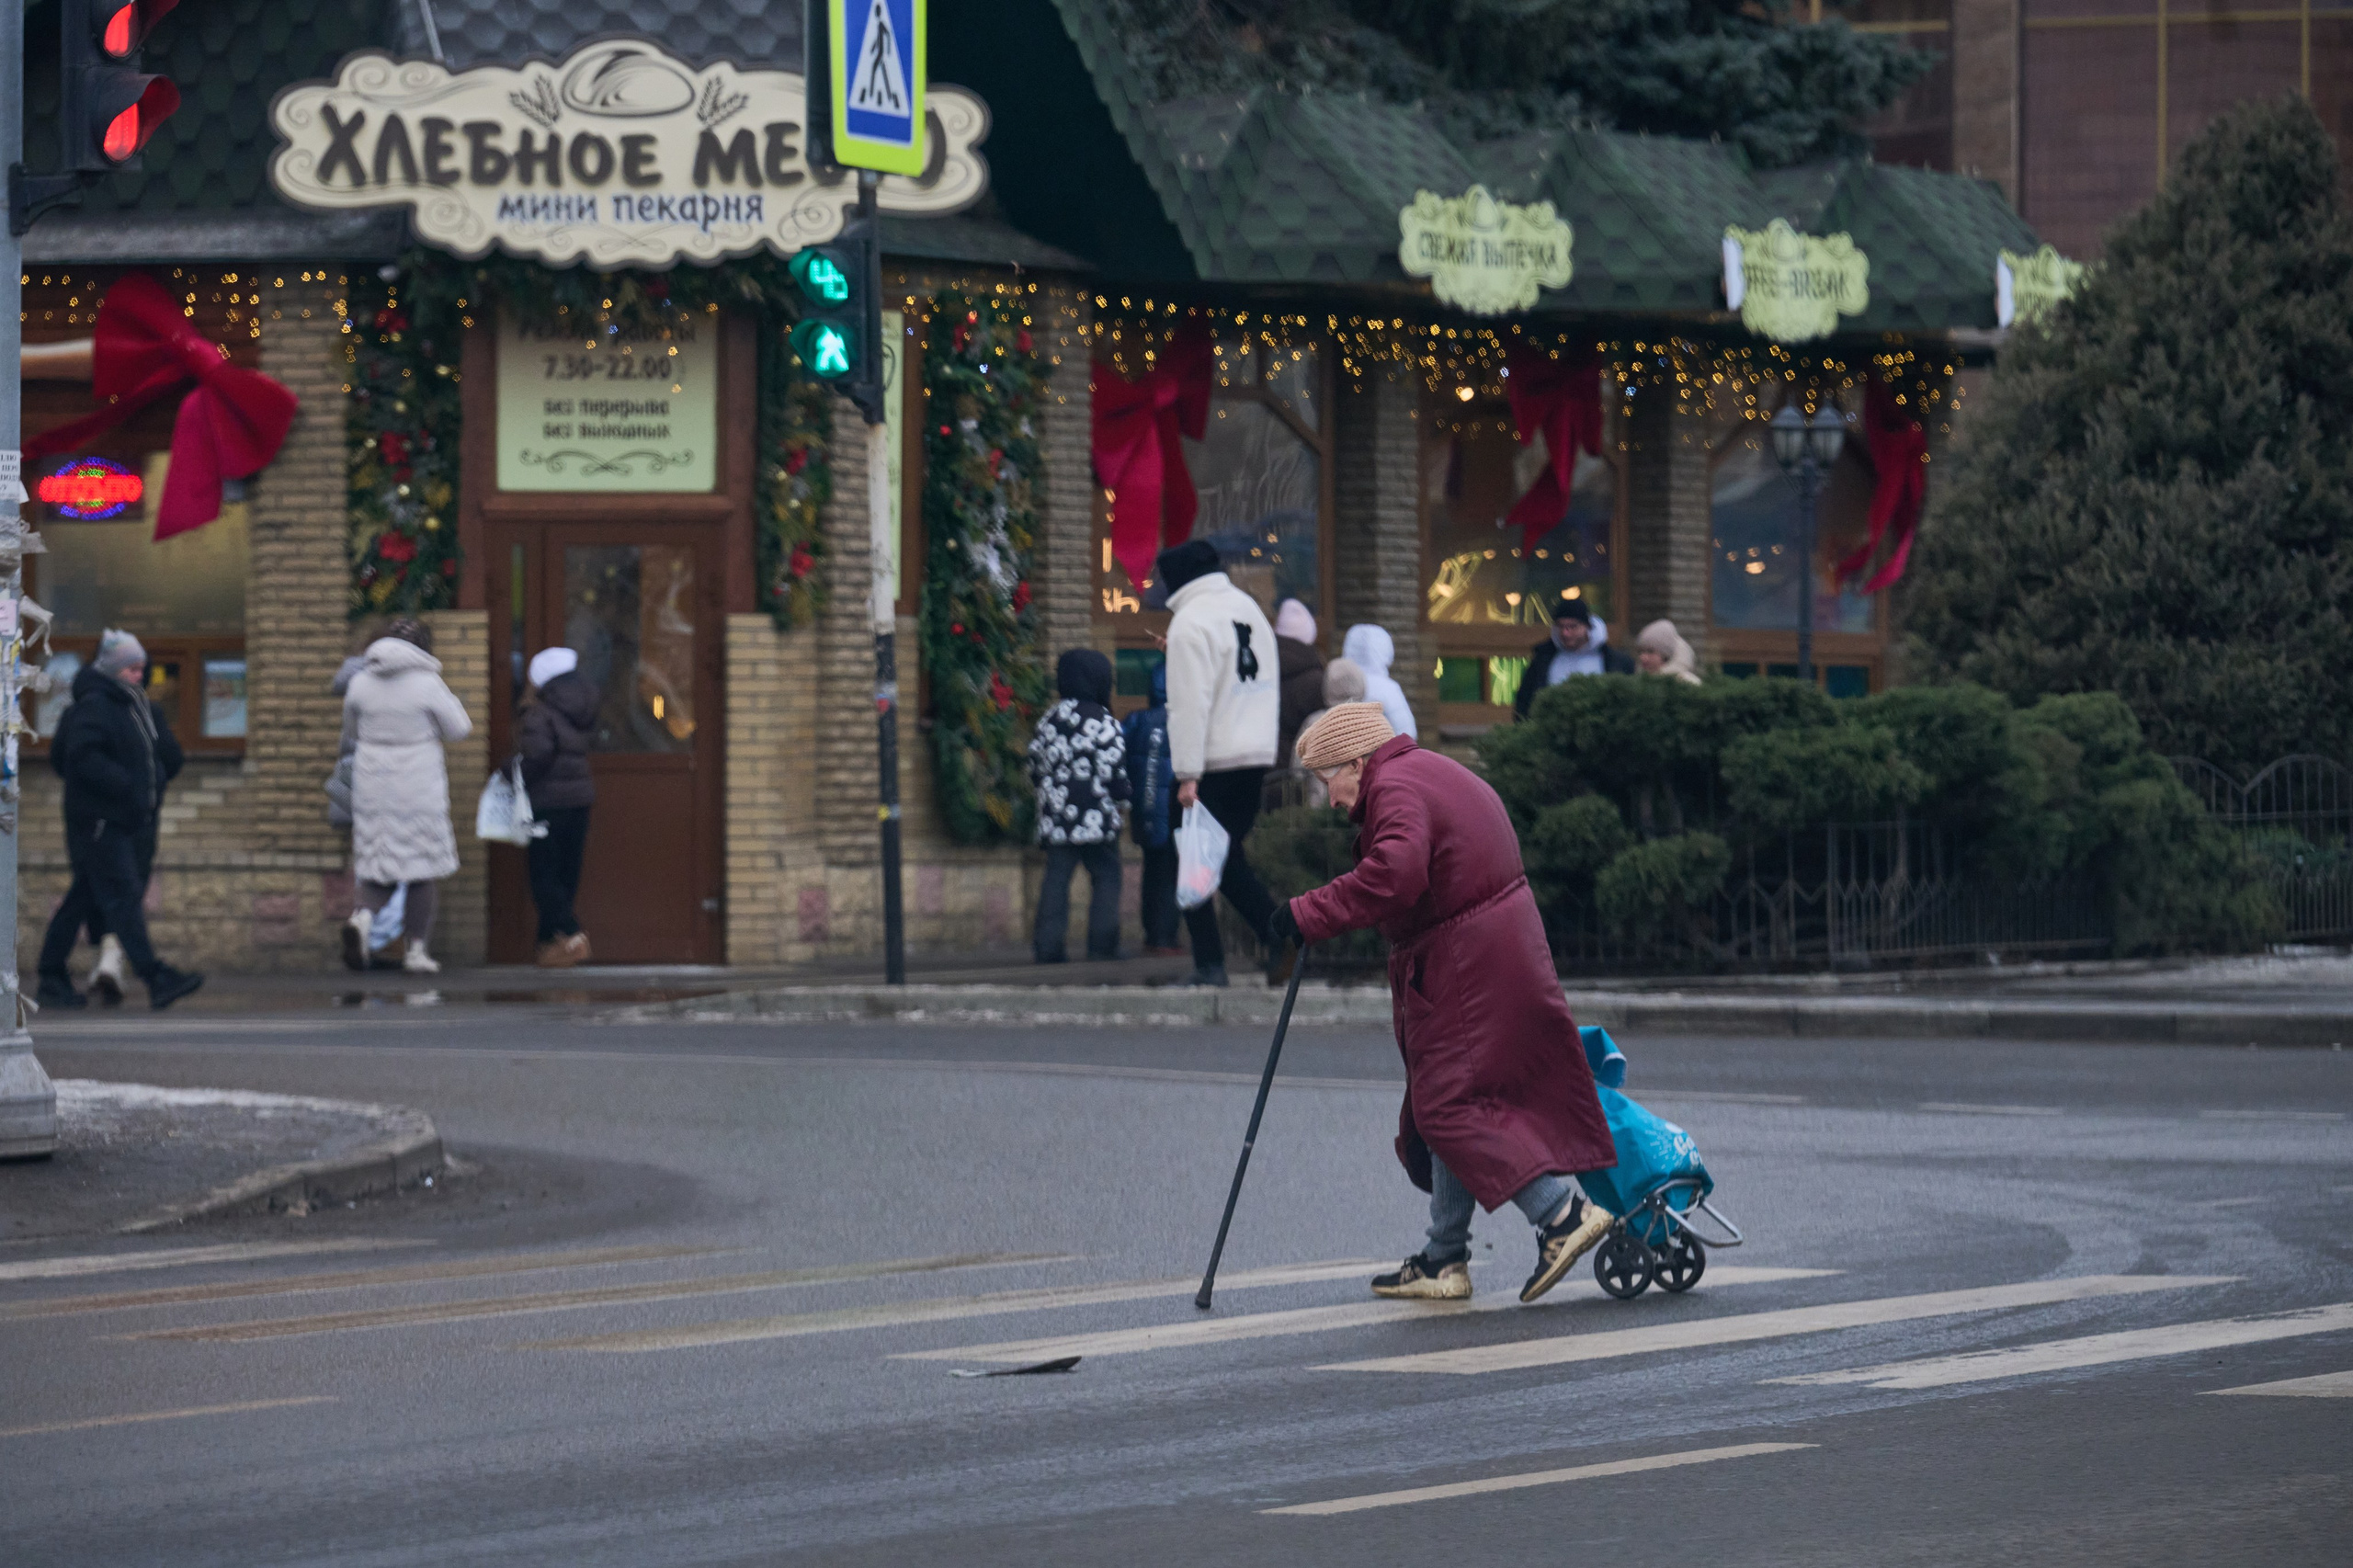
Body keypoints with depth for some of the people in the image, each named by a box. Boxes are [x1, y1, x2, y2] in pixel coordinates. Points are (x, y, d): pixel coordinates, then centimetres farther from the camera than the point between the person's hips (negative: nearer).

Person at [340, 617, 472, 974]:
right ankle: (417, 948, 5)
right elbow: (458, 729, -2)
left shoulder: (361, 683, 3)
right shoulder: (425, 683, -10)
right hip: (418, 786, -3)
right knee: (421, 866, 6)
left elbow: (351, 735, 15)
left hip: (371, 784, 3)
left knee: (380, 863, 9)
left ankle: (364, 915, -20)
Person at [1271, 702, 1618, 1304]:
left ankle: (1562, 1212, -16)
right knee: (1446, 1104, 14)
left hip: (1465, 971, -11)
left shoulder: (1396, 789, -15)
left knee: (1451, 1106, -9)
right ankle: (1444, 1261, 19)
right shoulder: (1437, 774, 18)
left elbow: (1394, 876, -32)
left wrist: (1309, 915, -27)